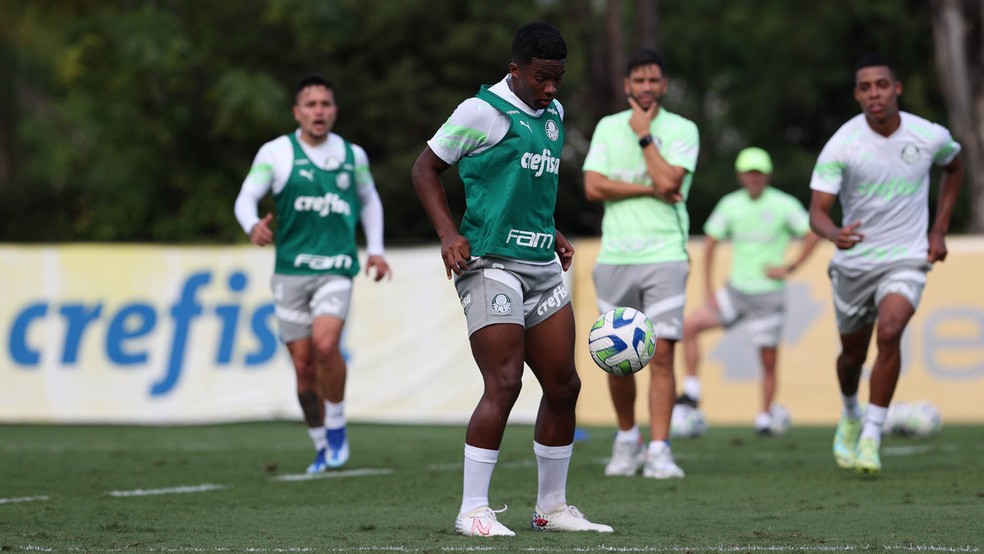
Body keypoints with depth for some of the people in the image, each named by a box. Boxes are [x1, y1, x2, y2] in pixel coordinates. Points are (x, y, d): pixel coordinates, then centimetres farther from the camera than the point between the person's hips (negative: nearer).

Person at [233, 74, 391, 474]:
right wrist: (253, 226, -27)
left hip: (336, 268, 0)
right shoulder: (276, 153, 1)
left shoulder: (353, 155, 8)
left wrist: (375, 249, 15)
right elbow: (246, 197, -5)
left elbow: (369, 201, 24)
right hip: (291, 269, 0)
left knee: (325, 344, -24)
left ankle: (337, 428, -4)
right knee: (303, 365, 1)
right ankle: (323, 448, 17)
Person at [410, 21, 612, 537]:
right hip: (490, 263, -8)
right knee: (504, 384, -15)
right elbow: (425, 168, -3)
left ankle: (552, 507, 19)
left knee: (563, 385, 8)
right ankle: (473, 511, -9)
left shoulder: (554, 114, 15)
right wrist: (448, 234, -13)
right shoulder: (482, 111, -8)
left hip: (542, 265, 8)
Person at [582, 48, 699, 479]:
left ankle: (658, 450, -10)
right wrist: (650, 189, -9)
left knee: (661, 353, -10)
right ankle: (627, 438, 24)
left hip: (664, 256, -2)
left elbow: (669, 182, -13)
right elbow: (594, 186, -2)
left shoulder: (682, 130, 3)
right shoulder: (608, 127, 10)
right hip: (615, 256, 2)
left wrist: (643, 135, -6)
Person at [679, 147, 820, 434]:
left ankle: (764, 418, 12)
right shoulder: (730, 204, 2)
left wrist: (790, 268, -8)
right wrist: (708, 289, 1)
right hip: (736, 290, 3)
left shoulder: (783, 204, -7)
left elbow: (813, 235, -5)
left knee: (768, 360, -1)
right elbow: (710, 242, 7)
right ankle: (691, 392, -4)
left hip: (768, 294, -3)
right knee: (689, 325, -11)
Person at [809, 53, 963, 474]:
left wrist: (939, 230, 8)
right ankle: (850, 415, 48)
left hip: (907, 260, -1)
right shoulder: (841, 145, -15)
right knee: (853, 353, 15)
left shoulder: (930, 137, -9)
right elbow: (817, 210, -18)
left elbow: (954, 168, 15)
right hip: (854, 262, 1)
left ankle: (871, 438, -17)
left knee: (889, 333, -25)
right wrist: (835, 234, -42)